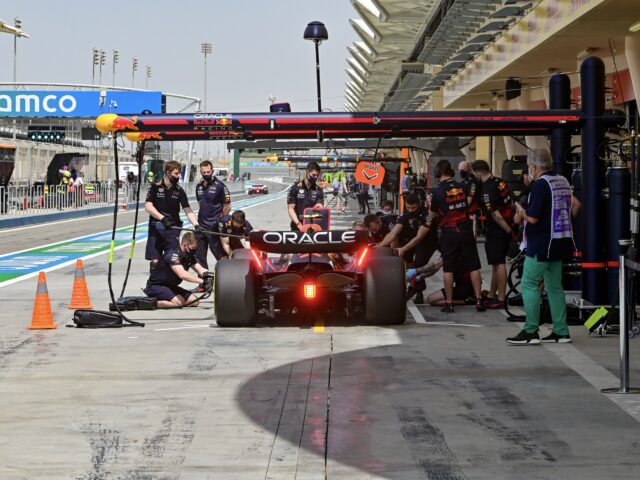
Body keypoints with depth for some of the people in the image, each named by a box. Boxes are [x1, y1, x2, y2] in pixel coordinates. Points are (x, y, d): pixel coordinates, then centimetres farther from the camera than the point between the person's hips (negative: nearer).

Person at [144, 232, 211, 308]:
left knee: (194, 301, -6)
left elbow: (200, 269, -2)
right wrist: (202, 281, -40)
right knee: (180, 302, -30)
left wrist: (208, 274, -25)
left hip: (170, 286, 9)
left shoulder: (189, 256, 4)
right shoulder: (173, 254, -24)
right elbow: (182, 274, -36)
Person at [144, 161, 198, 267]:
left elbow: (187, 210, 3)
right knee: (155, 261, -2)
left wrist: (196, 224, -13)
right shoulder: (155, 187, -2)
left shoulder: (179, 191, 6)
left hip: (173, 228, 2)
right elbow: (148, 206, -11)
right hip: (156, 228, -2)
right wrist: (162, 218, -24)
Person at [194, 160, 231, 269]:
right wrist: (202, 217, 13)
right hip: (201, 226, 7)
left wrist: (219, 221, -5)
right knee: (199, 256, 11)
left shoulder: (220, 186, -9)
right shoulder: (199, 187, 11)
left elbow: (227, 207, -8)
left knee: (220, 255, -1)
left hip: (214, 227, -7)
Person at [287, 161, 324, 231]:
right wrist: (298, 224, -16)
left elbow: (320, 208, 2)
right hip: (297, 228, -2)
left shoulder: (319, 191, 8)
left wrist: (319, 208, -23)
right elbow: (291, 209, -2)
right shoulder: (295, 189, 1)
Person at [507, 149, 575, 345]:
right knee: (555, 286, 13)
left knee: (529, 284, -4)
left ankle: (530, 332, -6)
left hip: (542, 244, -9)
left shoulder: (541, 184, -15)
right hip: (560, 242, 9)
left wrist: (521, 211, 1)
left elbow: (533, 217, -20)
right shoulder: (563, 182, 12)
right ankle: (561, 332, 13)